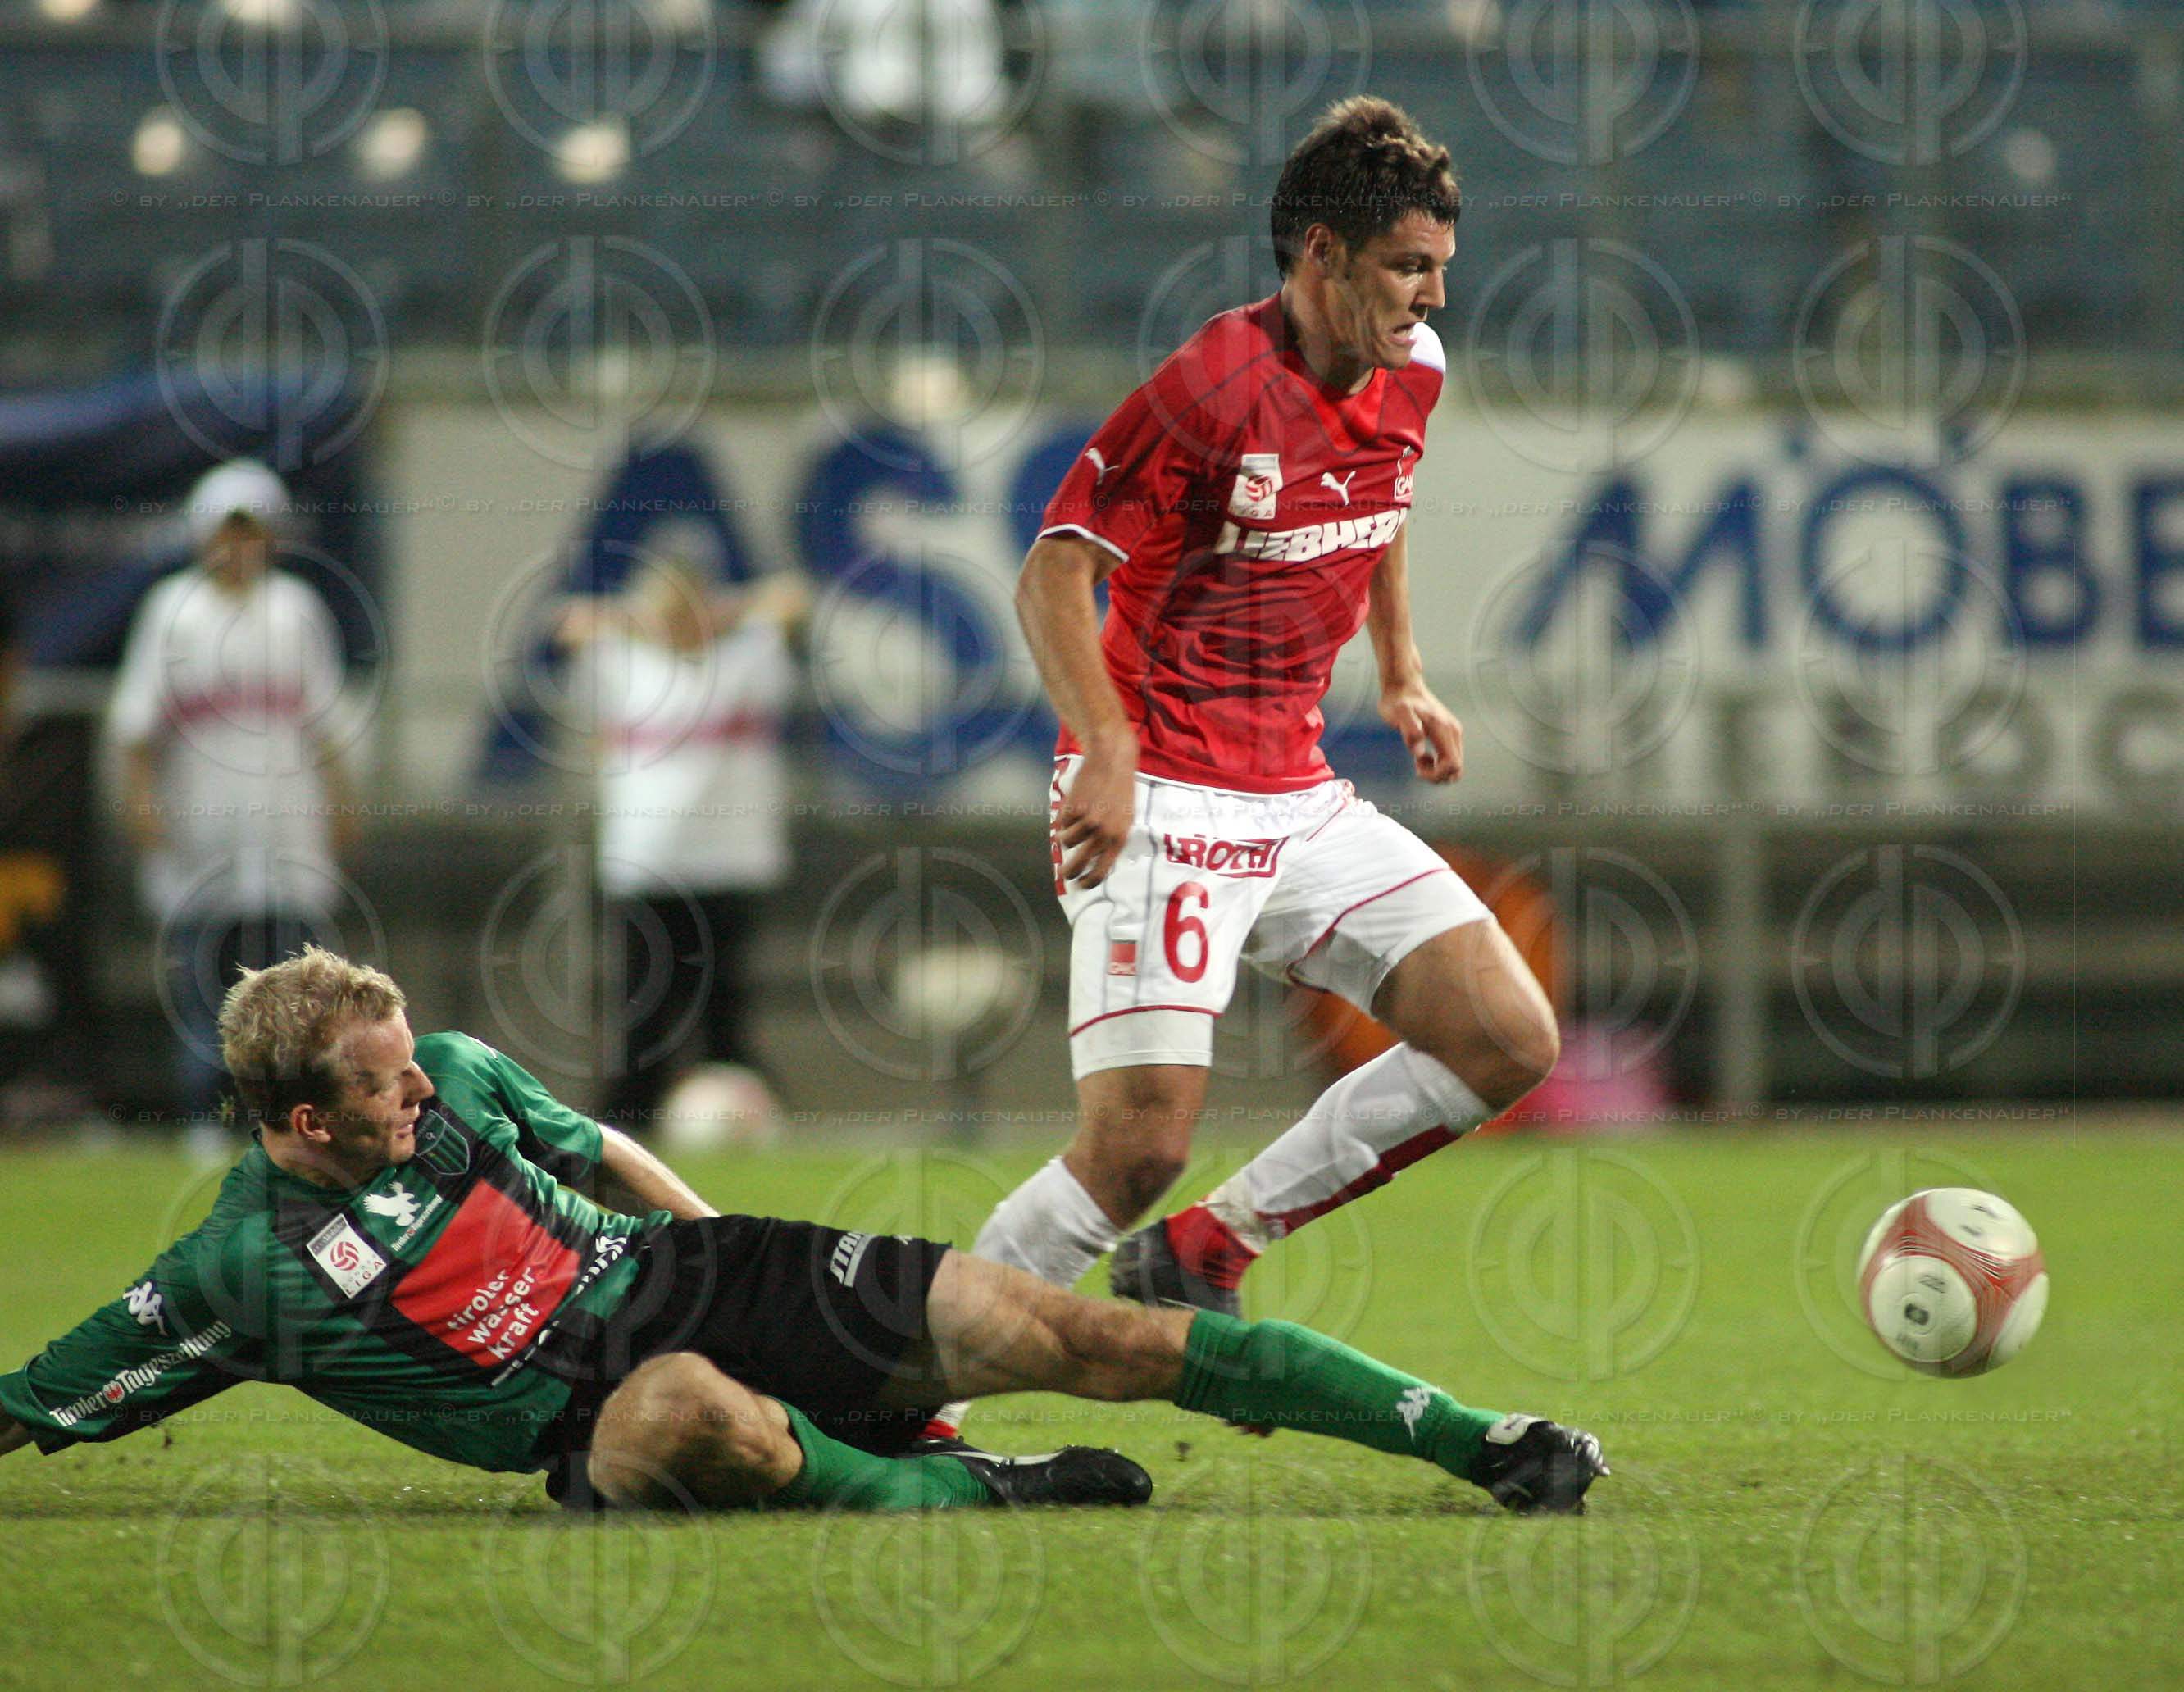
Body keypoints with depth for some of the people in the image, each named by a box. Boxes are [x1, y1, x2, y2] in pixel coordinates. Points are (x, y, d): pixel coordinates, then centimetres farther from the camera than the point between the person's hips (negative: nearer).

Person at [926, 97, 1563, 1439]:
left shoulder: (1409, 376, 6)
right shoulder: (1214, 387, -18)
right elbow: (1054, 572, -18)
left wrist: (1402, 672, 21)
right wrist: (1106, 755, -29)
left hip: (1300, 800, 8)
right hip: (1163, 808, -8)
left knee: (1510, 1041, -3)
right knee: (1140, 1145, -16)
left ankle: (1205, 1252, 5)